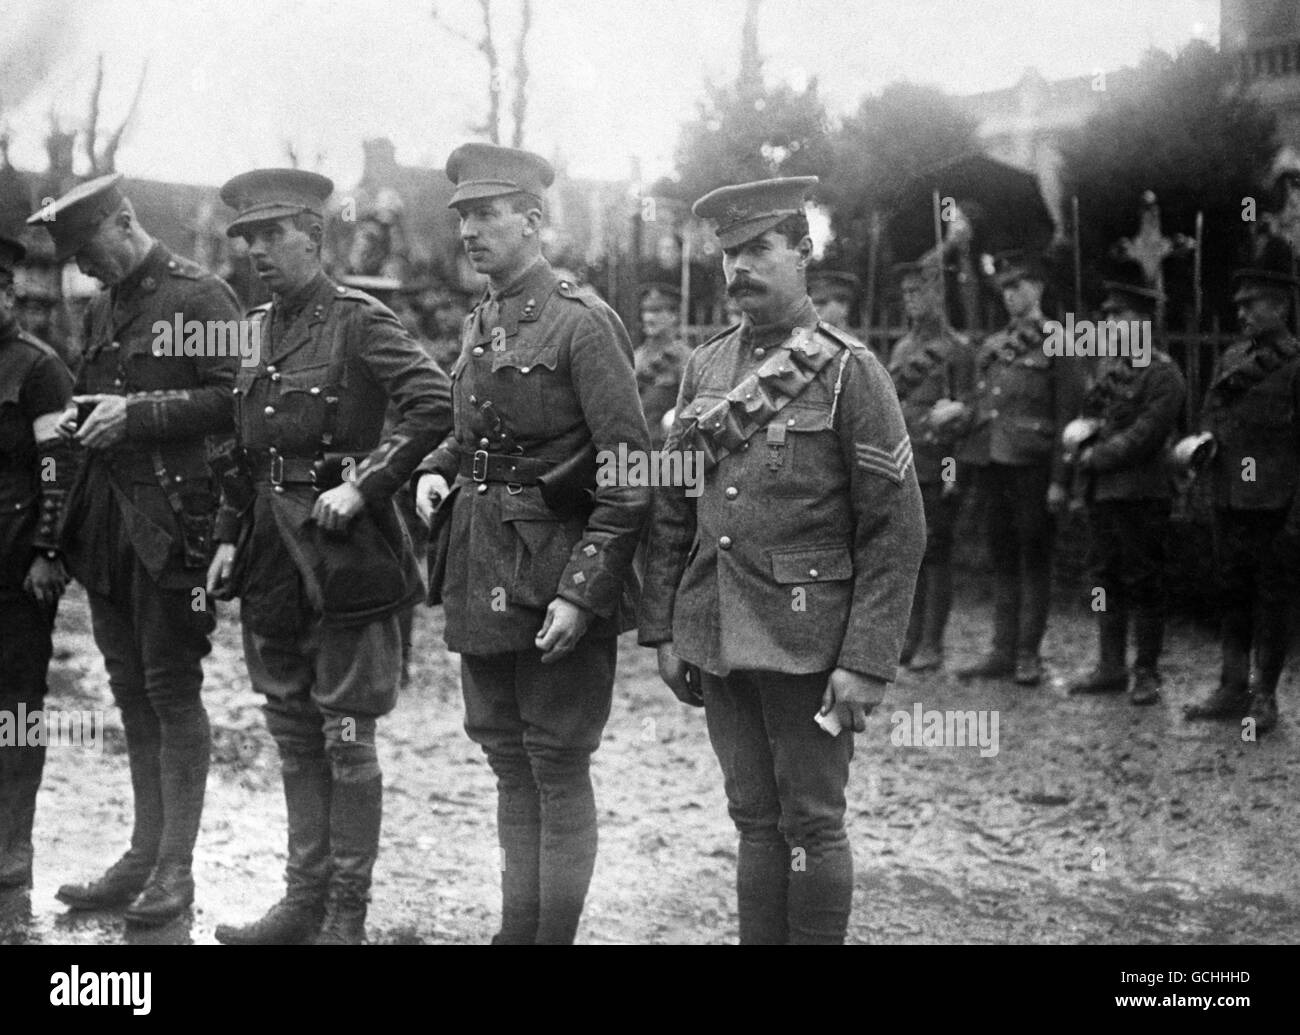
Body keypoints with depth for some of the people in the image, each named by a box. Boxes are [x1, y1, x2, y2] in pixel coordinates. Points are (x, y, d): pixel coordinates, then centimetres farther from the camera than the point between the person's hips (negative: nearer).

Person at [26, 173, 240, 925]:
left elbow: (238, 399, -14)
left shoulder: (200, 297, -8)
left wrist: (138, 412, -17)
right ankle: (145, 855, 19)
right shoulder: (103, 308, 16)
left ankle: (176, 867, 5)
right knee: (132, 692, 11)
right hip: (108, 519, 8)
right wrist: (85, 418, 6)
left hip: (171, 521, -8)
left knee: (171, 689, -3)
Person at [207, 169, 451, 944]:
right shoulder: (258, 327, 12)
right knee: (293, 734, 13)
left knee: (346, 737, 1)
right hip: (274, 555, 7)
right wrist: (230, 537, 10)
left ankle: (347, 915, 10)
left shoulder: (359, 320, -10)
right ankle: (304, 901, 23)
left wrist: (362, 485, -22)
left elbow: (435, 407, -21)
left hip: (345, 553, -7)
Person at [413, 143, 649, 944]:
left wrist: (582, 592, -20)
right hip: (482, 574, 8)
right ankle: (517, 927, 26)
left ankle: (555, 932, 11)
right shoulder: (482, 321, 11)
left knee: (558, 769, 1)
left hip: (555, 577, -8)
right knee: (509, 760, 15)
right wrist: (438, 469, 5)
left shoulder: (581, 323, -13)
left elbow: (629, 473, -16)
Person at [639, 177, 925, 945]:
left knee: (811, 824, 3)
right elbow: (672, 511, 13)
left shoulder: (850, 373, -7)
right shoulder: (705, 369, 9)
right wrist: (664, 630, 7)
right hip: (717, 642, 5)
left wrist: (867, 663, -14)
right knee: (755, 822, 13)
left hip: (808, 644, -5)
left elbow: (898, 531, -10)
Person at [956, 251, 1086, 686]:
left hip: (1033, 468, -5)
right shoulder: (990, 348, 16)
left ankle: (1028, 655, 5)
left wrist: (1060, 479, -12)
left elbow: (1068, 417, -7)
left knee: (1034, 561, 1)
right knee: (1002, 560, 8)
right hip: (992, 466, 5)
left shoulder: (1060, 346, -2)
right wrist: (960, 466, 11)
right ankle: (1002, 651, 12)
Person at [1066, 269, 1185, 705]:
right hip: (1101, 490, 7)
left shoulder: (1163, 374, -9)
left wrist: (1098, 455, -13)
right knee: (1106, 578, 11)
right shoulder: (1108, 366, 14)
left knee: (1143, 583, -1)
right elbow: (1089, 414, 20)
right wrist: (1086, 432, -2)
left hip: (1141, 493, -7)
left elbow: (1145, 435, -16)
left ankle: (1146, 673, 7)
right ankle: (1111, 667, 20)